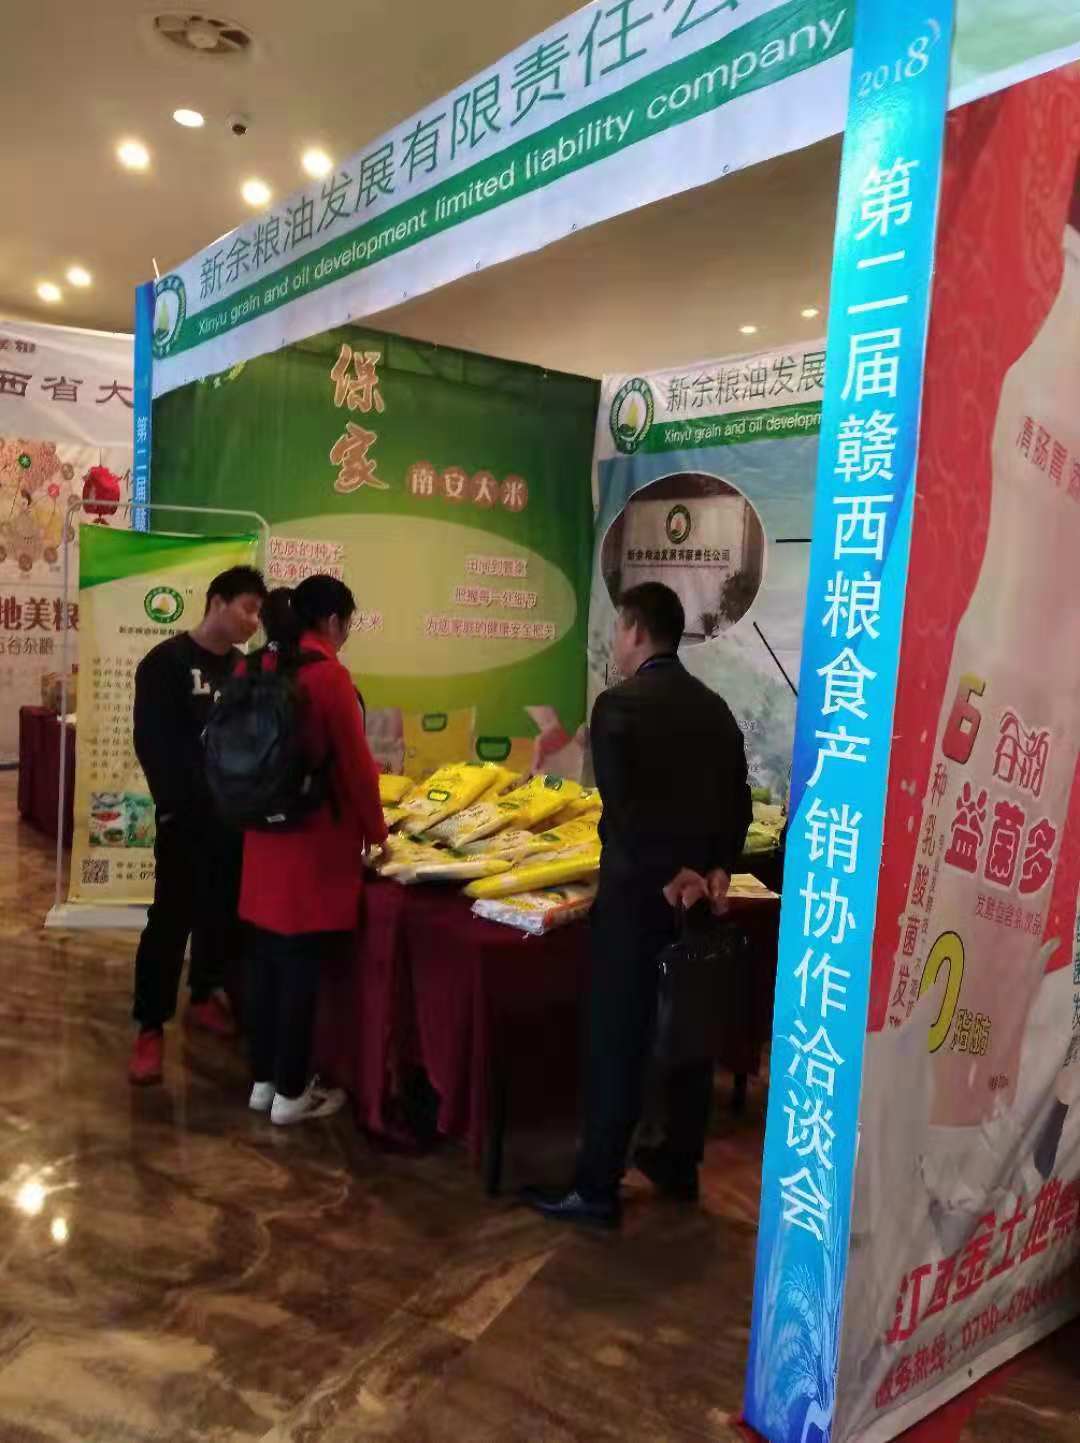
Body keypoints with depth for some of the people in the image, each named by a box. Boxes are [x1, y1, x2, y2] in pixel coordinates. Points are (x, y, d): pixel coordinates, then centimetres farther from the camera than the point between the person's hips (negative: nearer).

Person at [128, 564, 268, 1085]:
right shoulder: (166, 663, -5)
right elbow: (153, 744, -11)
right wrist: (177, 804, -16)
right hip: (187, 817, -5)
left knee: (223, 913, 13)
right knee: (172, 918, -3)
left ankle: (203, 998, 31)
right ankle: (151, 1027, 7)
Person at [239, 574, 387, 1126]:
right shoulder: (329, 676, -16)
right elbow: (355, 764, -13)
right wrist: (376, 830, 0)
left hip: (264, 834, 7)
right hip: (317, 841, -7)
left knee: (267, 959, 15)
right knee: (301, 966, 3)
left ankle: (263, 1081, 27)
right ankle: (291, 1093, 14)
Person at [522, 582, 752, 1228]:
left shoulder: (619, 705, -13)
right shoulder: (715, 708, 8)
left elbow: (622, 806, -21)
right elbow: (738, 803, 6)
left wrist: (668, 879, -15)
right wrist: (717, 870, 1)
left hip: (639, 896, -7)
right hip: (701, 896, 7)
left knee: (618, 1043, 2)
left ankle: (598, 1189, 11)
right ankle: (681, 1165, 31)